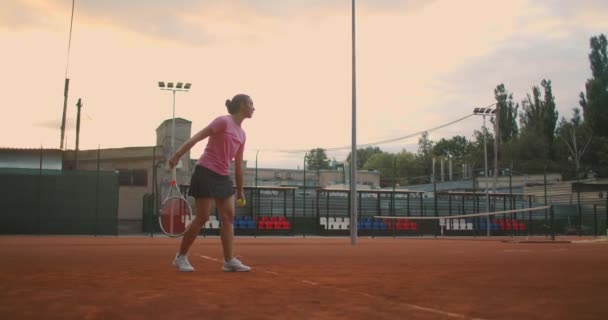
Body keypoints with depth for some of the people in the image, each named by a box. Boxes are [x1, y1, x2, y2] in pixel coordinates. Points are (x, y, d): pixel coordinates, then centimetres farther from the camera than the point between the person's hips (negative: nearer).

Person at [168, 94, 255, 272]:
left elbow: (238, 164, 19)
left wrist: (240, 189, 21)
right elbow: (196, 137, -15)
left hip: (223, 177, 8)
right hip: (206, 173, -8)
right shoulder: (223, 121, -9)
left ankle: (229, 261, 5)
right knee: (203, 218, -6)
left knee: (228, 217, 1)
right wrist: (177, 155, -25)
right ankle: (180, 257, 9)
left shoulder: (242, 134, 13)